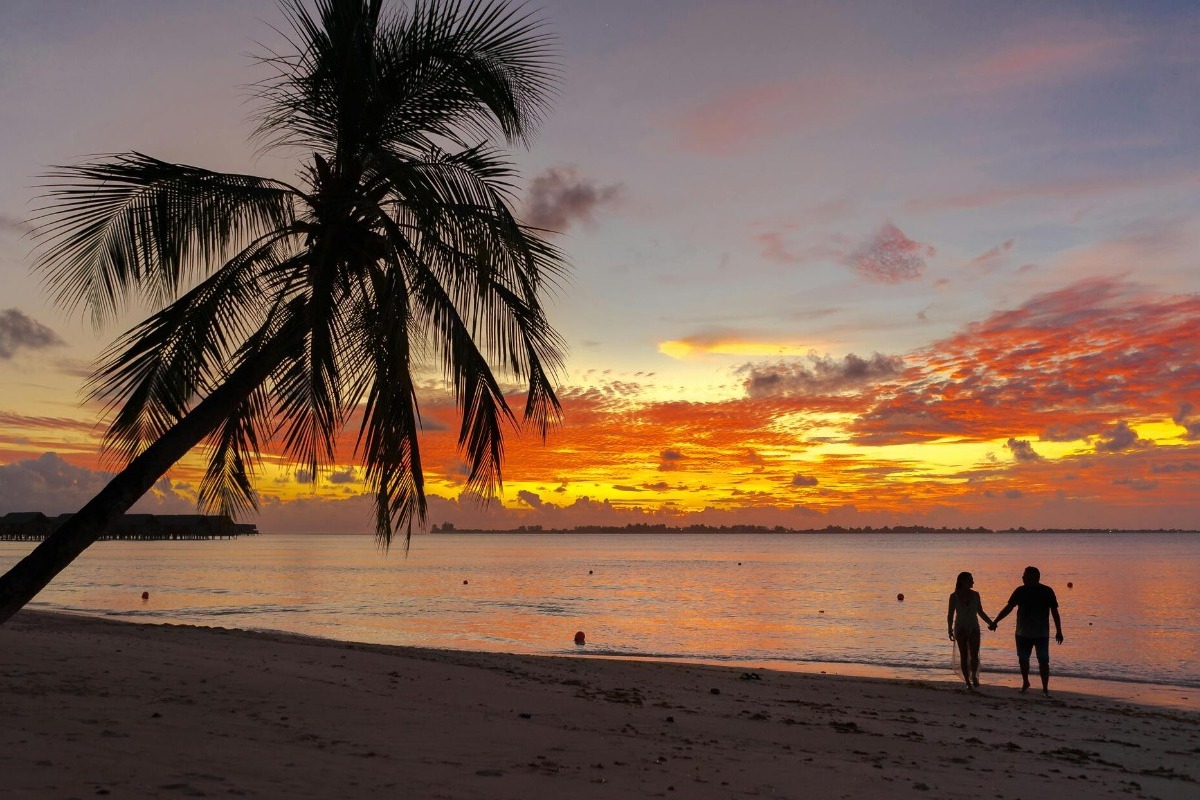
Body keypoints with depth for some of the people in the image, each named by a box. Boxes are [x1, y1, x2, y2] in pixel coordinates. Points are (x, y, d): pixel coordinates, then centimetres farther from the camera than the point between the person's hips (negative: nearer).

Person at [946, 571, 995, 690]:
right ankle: (968, 682, 7)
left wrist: (990, 622, 7)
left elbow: (980, 612, 14)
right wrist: (950, 629, -11)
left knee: (974, 655, -5)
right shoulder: (954, 596, -4)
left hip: (974, 628, 2)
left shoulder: (975, 595, 5)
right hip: (961, 628, -2)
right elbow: (950, 614, -2)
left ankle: (974, 676, 20)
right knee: (964, 655, -1)